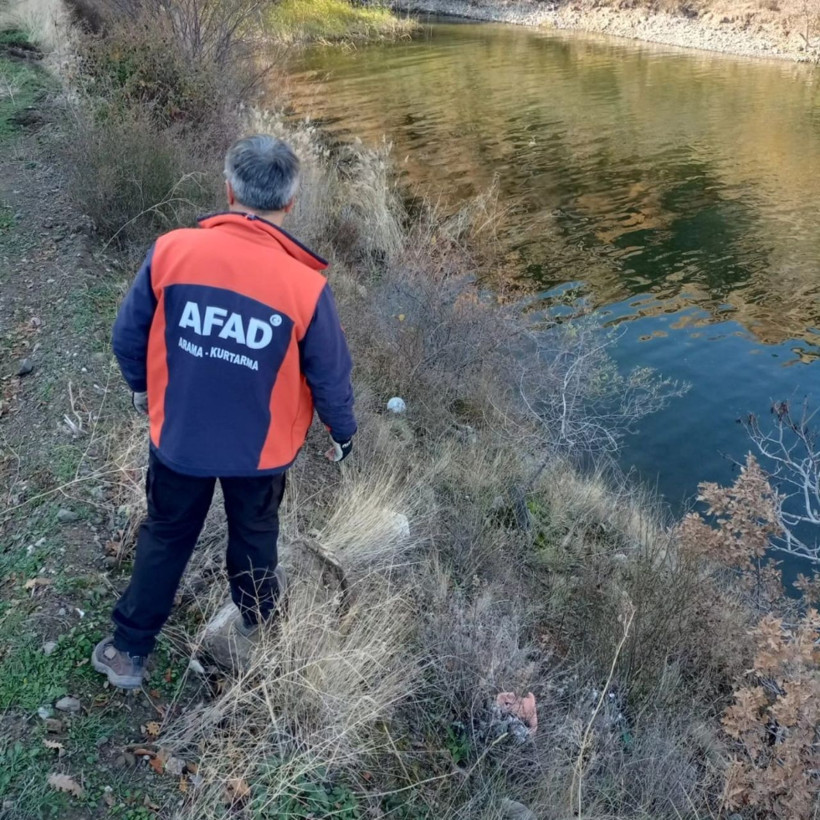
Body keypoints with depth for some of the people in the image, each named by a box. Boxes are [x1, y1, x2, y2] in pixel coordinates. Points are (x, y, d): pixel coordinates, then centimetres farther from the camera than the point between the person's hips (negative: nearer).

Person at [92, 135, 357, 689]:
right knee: (254, 533, 26)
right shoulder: (305, 285, -23)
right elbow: (330, 376, -11)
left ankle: (129, 650, 36)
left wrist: (143, 388, 16)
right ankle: (256, 618, 52)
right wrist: (343, 432, 9)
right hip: (261, 446, -1)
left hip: (179, 435, 1)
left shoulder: (172, 250, -18)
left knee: (165, 535, 23)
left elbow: (128, 337, -5)